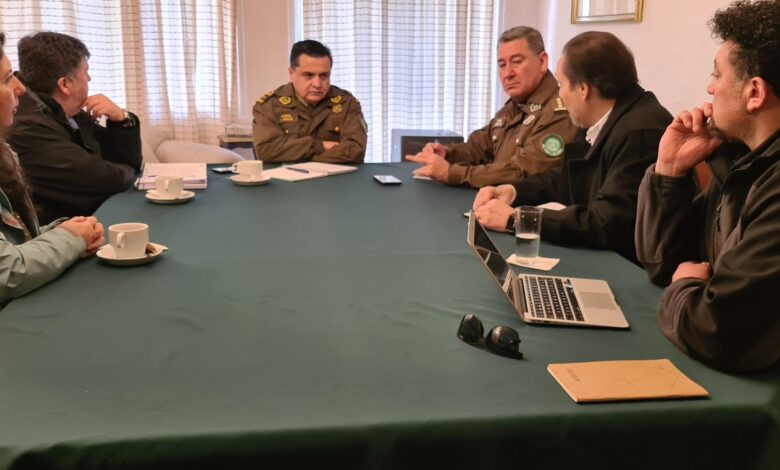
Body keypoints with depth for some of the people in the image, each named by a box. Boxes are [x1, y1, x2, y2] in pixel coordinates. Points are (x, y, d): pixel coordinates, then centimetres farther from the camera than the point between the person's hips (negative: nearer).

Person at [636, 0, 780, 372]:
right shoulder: (745, 161, 5)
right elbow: (661, 263, 10)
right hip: (719, 372, 8)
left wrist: (683, 291, -9)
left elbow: (717, 336, -30)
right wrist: (670, 170, -3)